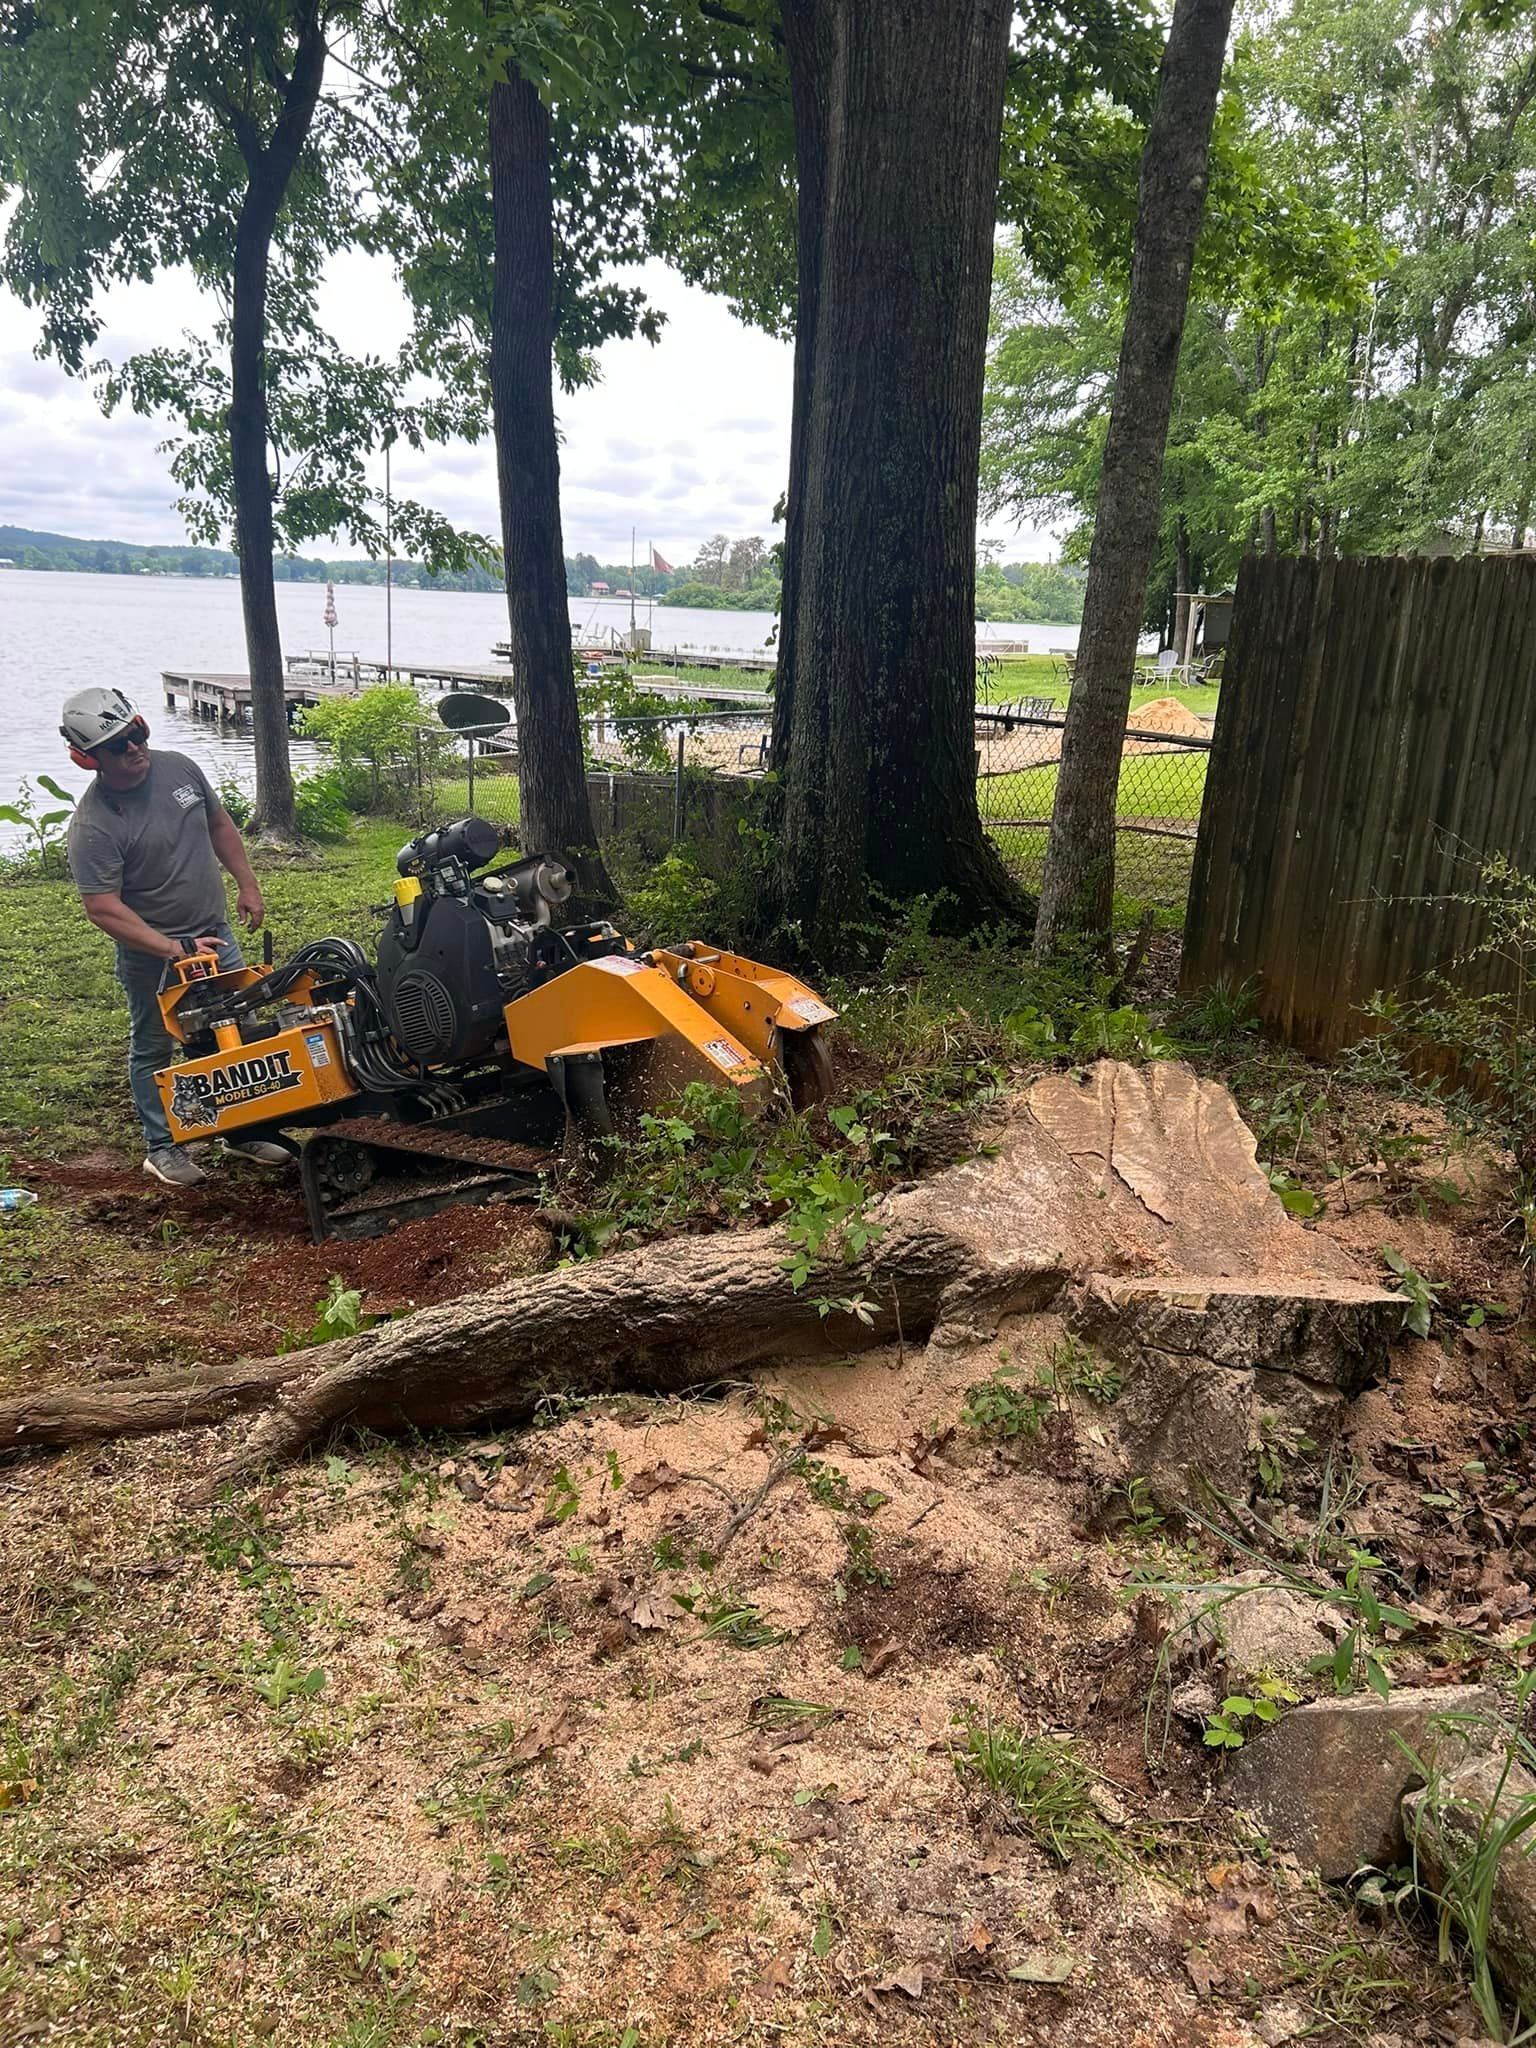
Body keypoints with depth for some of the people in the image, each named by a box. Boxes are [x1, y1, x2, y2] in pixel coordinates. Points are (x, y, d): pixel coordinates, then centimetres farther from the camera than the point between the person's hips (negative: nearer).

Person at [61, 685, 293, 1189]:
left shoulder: (178, 768, -5)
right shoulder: (93, 825, -23)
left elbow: (220, 825, 11)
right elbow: (102, 907, -24)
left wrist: (247, 884, 9)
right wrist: (175, 949, -27)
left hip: (215, 933, 6)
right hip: (151, 954, -6)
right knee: (154, 1050, 11)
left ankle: (244, 1131, 28)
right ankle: (161, 1147, 25)